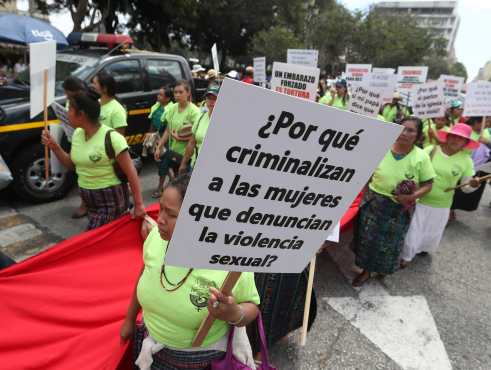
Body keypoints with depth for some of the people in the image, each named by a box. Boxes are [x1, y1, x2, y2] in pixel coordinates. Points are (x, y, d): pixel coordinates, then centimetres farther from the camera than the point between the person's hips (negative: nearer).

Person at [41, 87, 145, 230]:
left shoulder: (111, 138, -20)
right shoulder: (77, 134, 3)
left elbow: (131, 172, -19)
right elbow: (71, 164, 15)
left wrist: (139, 204, -19)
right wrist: (53, 146, -1)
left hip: (111, 201, -8)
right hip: (90, 200, 8)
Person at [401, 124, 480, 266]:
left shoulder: (466, 160, -5)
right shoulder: (430, 150, -12)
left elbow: (466, 187, 0)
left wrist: (473, 185, -22)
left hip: (441, 206, 3)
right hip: (419, 200, -2)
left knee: (432, 234, 22)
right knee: (413, 231, 8)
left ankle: (423, 248, 54)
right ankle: (406, 256, 32)